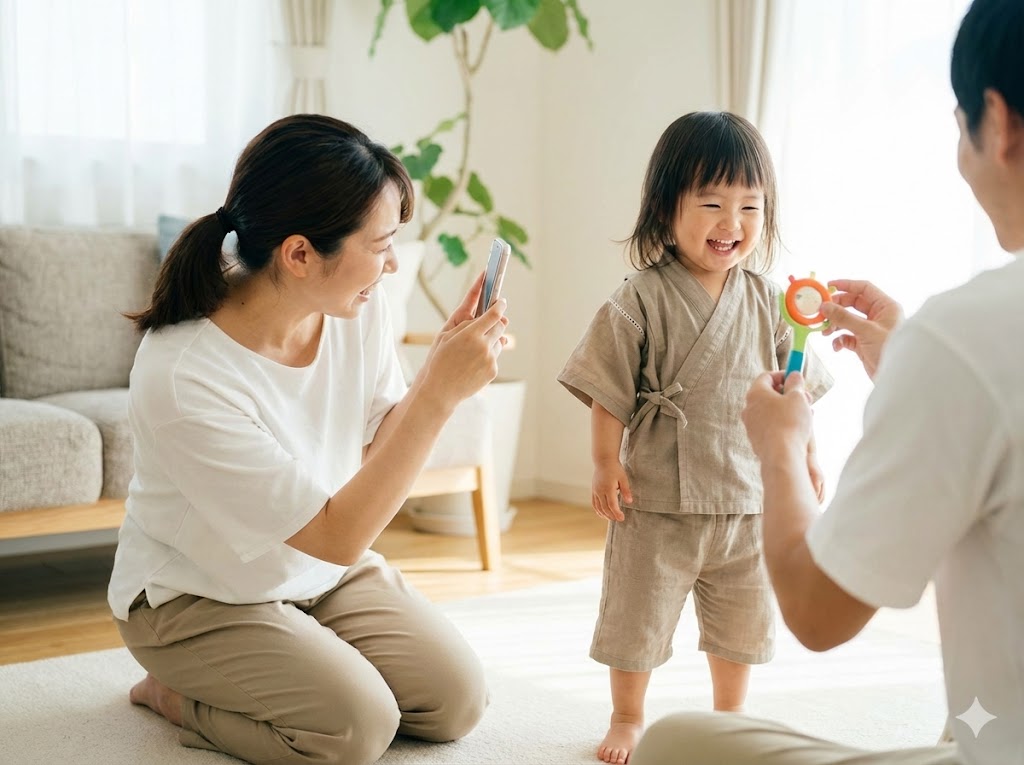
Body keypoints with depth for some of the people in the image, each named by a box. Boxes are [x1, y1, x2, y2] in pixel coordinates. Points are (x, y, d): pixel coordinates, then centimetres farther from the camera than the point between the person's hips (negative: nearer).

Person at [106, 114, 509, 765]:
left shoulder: (360, 309, -15)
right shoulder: (181, 377, -34)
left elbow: (379, 453, -3)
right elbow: (336, 537, -30)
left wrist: (444, 366, -19)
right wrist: (441, 393, -35)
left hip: (324, 571, 6)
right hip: (199, 594, -6)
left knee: (457, 700, -5)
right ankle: (174, 692, 4)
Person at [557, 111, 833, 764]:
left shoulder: (767, 301, 1)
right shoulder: (642, 301, -12)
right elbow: (608, 391, -9)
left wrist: (806, 455, 9)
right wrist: (606, 464, -12)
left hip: (748, 496, 4)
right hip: (659, 497, -3)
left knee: (743, 619, 17)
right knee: (638, 613, 9)